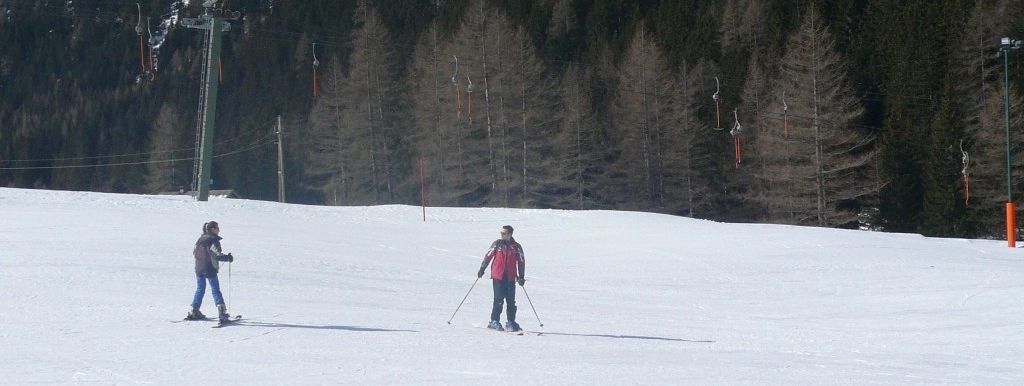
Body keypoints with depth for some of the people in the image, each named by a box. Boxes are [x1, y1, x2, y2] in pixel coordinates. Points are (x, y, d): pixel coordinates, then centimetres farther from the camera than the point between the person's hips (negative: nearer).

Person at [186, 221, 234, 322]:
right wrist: (228, 258, -6)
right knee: (215, 290, -3)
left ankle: (194, 311, 19)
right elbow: (217, 255, -19)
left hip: (199, 269, 6)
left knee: (200, 290, 17)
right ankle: (222, 311, -11)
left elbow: (195, 252, 15)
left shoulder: (200, 239, 9)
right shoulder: (213, 240, -14)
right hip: (210, 270, -6)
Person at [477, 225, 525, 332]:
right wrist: (482, 269, 5)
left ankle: (511, 322, 11)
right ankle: (494, 321, 1)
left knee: (511, 301, 2)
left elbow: (521, 262, 10)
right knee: (499, 300, -6)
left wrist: (521, 277, 6)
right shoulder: (497, 244, 2)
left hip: (510, 278, 1)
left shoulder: (516, 247, 3)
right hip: (498, 276, -1)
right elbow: (488, 256, 8)